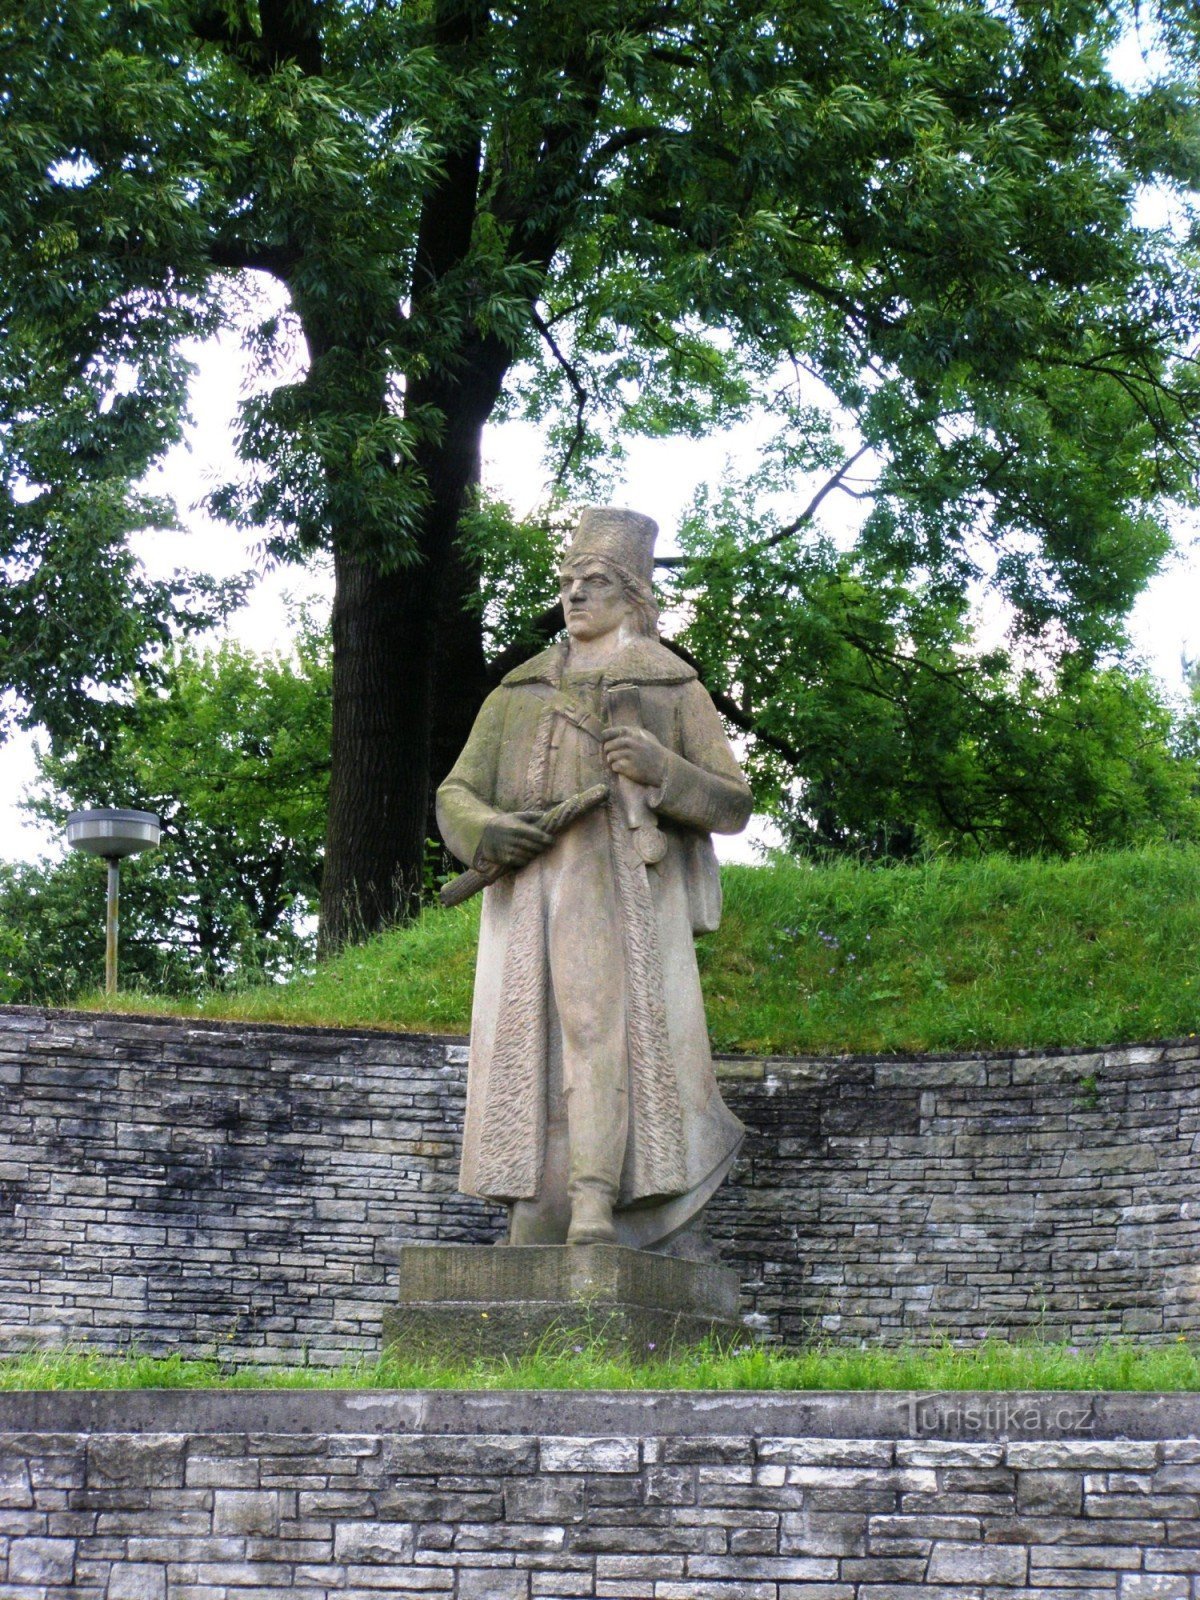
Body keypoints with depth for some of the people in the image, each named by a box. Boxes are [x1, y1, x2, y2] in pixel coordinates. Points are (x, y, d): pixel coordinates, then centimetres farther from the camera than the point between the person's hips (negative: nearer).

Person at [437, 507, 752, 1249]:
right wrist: (485, 831, -5)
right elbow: (456, 795, 19)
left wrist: (661, 770, -10)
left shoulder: (674, 691, 15)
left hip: (623, 896, -3)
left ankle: (594, 1209, -33)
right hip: (528, 895, 4)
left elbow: (733, 805, 10)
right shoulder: (520, 695, 25)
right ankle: (530, 1236, -7)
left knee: (605, 1026, -23)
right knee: (531, 1052, -5)